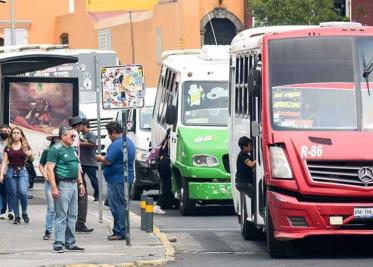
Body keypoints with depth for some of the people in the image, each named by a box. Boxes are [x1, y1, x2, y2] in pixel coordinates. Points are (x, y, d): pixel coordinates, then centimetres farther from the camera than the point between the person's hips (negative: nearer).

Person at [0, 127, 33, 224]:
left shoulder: (25, 146, 5)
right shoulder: (8, 147, 7)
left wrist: (30, 154, -19)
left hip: (22, 171, -2)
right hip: (11, 171, 2)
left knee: (23, 192, -19)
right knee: (13, 194, 0)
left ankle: (24, 213, 2)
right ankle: (17, 217, 9)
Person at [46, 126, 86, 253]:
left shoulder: (73, 149, 16)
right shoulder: (56, 149, -10)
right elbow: (50, 169, -16)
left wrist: (80, 183, 19)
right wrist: (54, 187, -22)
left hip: (73, 185, 8)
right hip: (62, 185, -8)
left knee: (72, 216, 11)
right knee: (61, 216, -7)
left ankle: (70, 243, 17)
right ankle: (58, 244, -5)